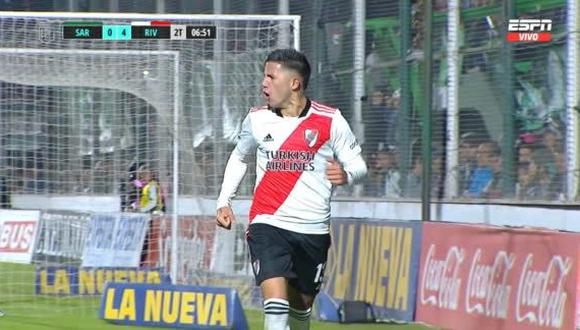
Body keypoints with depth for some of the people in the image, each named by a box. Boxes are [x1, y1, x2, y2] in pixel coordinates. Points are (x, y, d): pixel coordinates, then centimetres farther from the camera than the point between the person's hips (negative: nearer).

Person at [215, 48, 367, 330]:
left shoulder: (330, 121, -5)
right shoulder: (257, 119, 2)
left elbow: (358, 164, 1)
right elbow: (239, 157, 21)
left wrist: (346, 175, -23)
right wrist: (224, 201, 13)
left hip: (313, 230, 1)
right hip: (268, 223, -1)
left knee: (302, 304, 15)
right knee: (276, 301, -20)